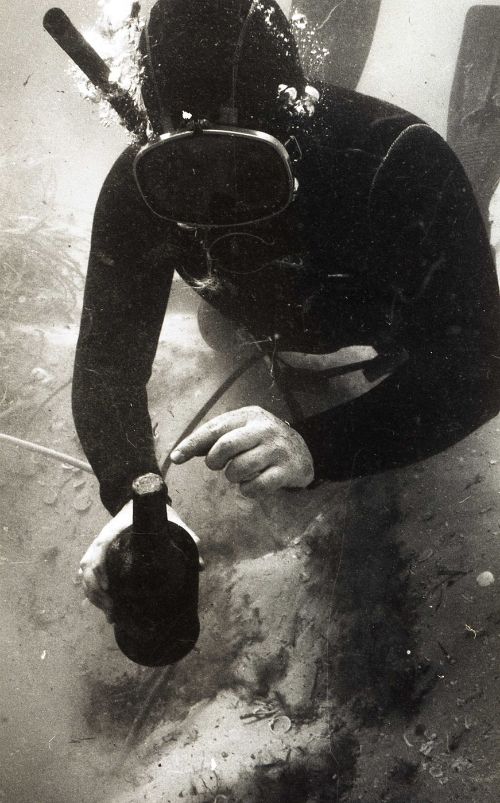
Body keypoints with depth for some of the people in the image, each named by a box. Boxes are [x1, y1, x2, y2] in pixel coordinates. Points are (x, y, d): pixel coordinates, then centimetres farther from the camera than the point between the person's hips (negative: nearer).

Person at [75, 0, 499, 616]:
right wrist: (132, 494, -55)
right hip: (267, 331, 3)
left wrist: (316, 447, -65)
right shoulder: (140, 189, -34)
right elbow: (107, 359, -35)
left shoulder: (403, 160, -45)